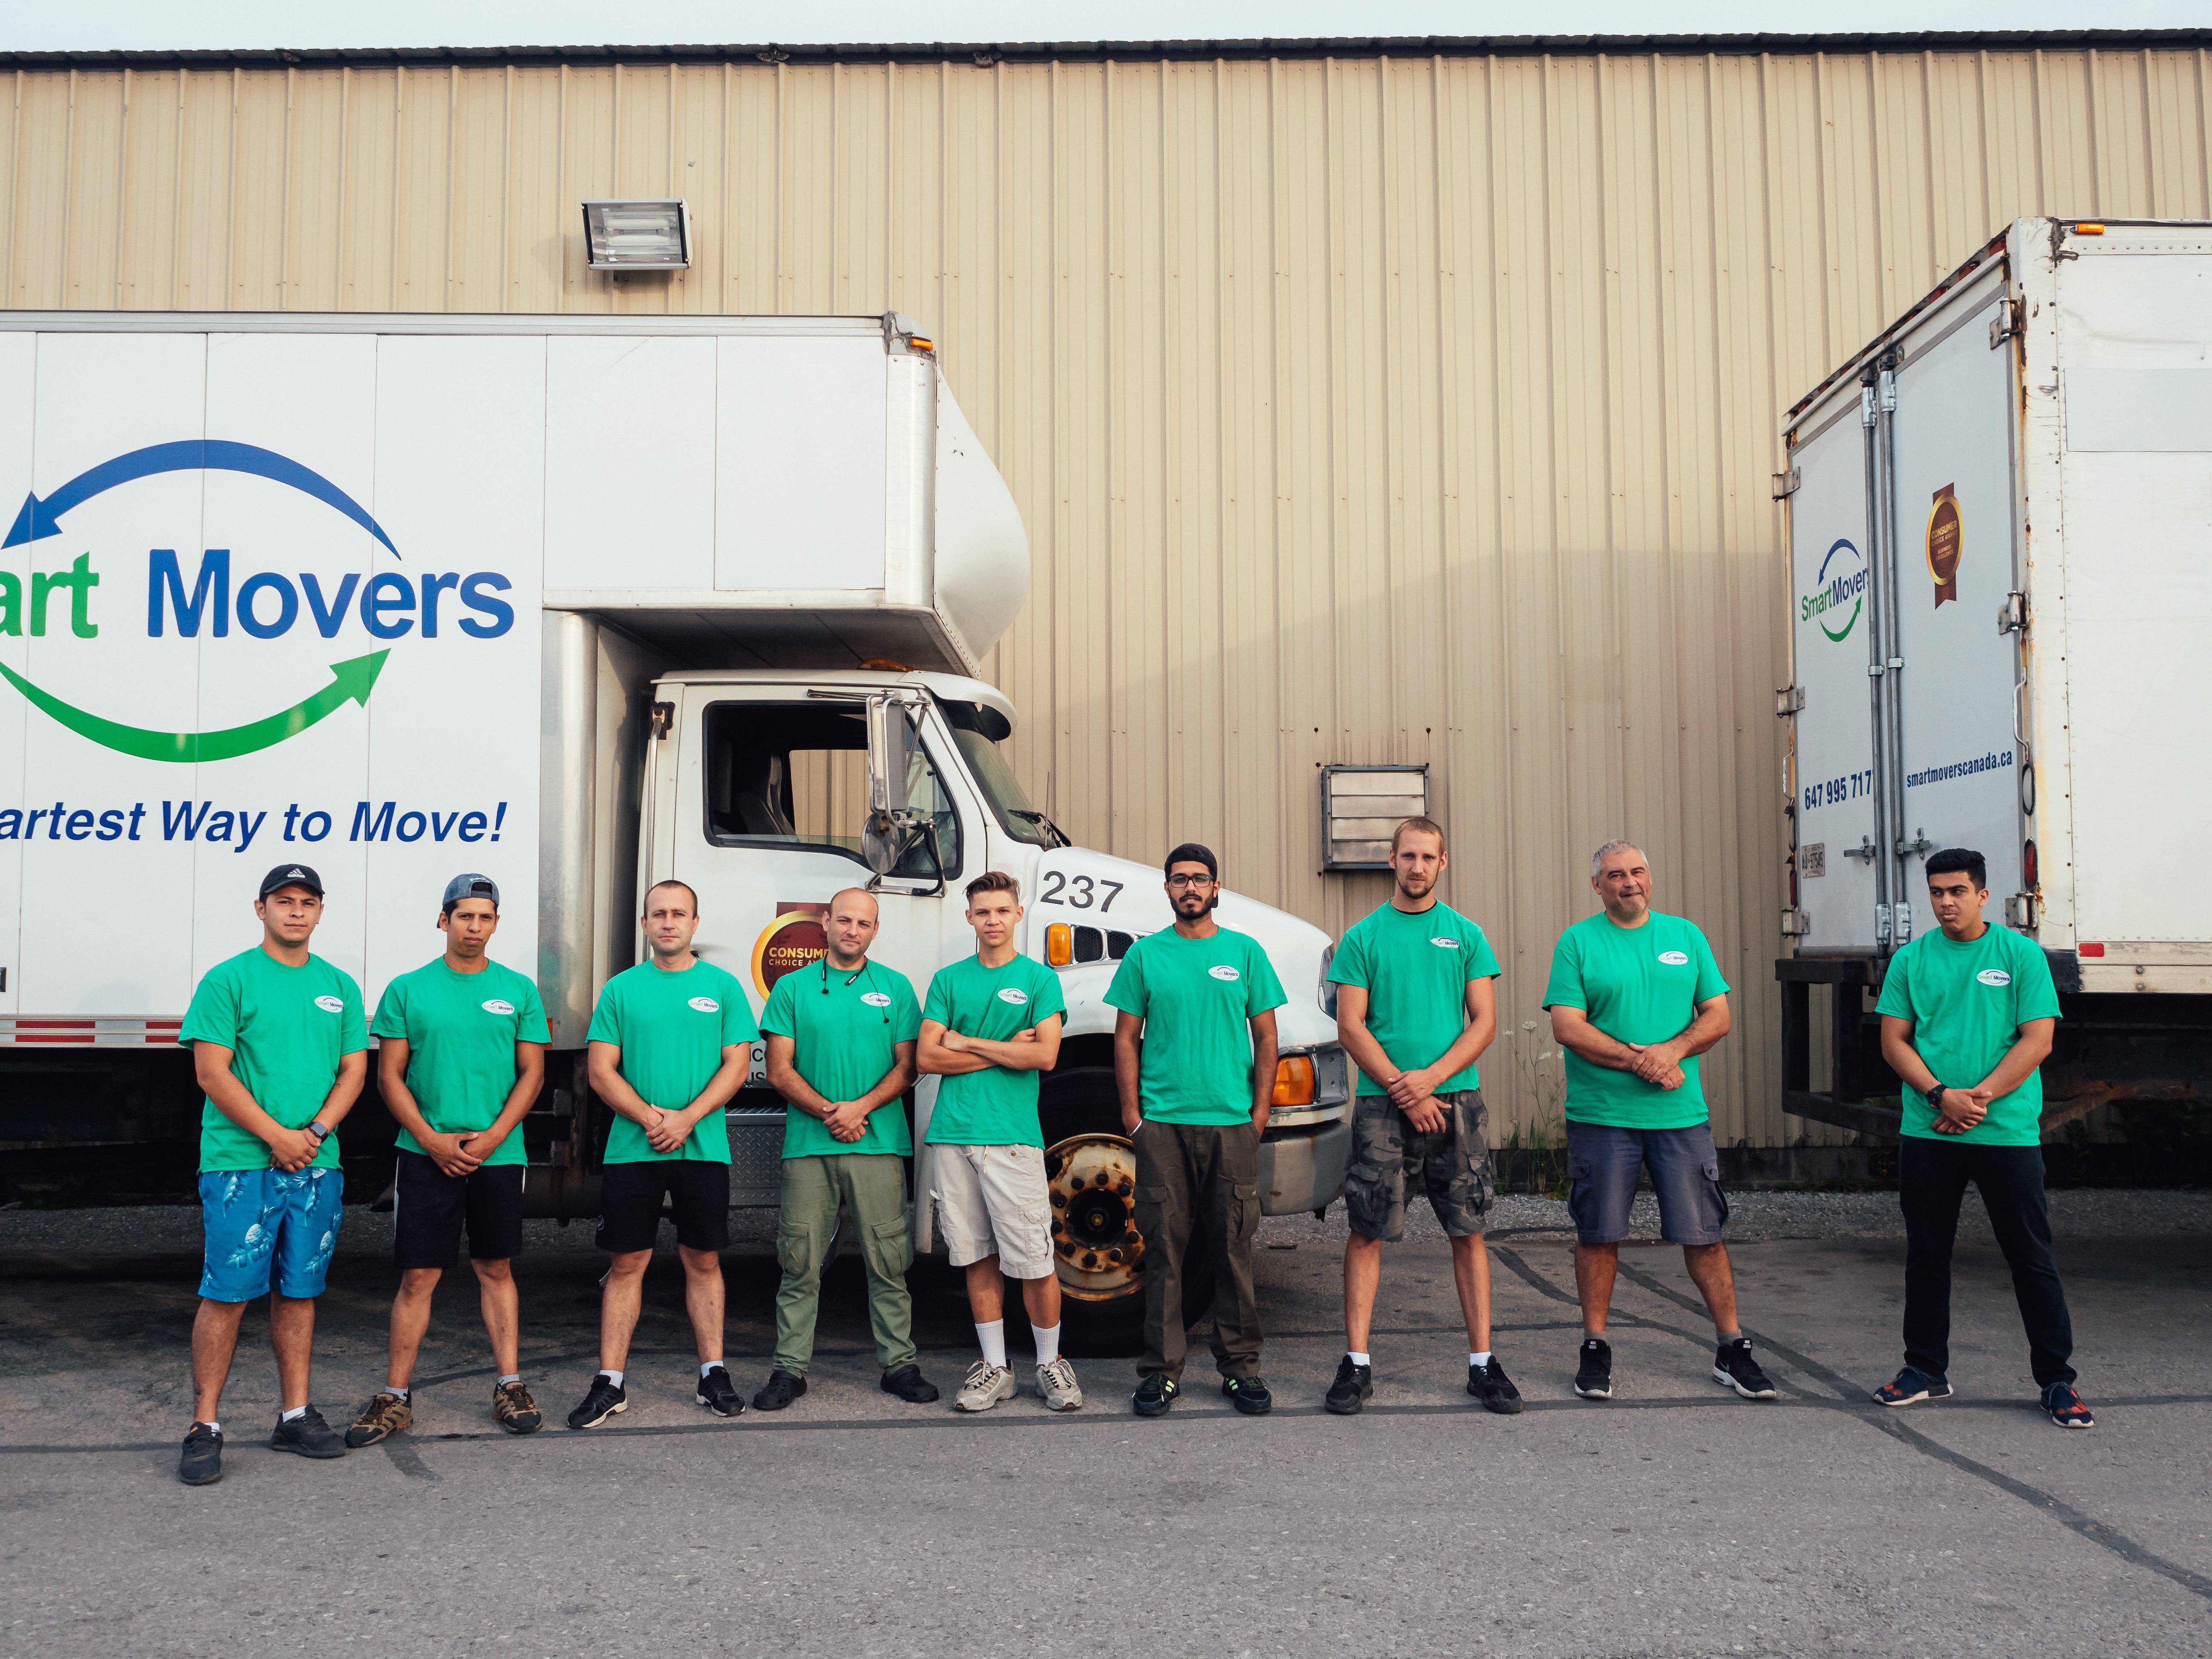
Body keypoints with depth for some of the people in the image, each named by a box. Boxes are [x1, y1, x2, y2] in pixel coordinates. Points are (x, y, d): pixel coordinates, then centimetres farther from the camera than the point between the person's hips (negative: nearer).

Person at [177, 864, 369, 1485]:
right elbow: (211, 1071, -7)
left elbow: (353, 1070, 11)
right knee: (227, 1293, -5)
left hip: (316, 1164, 5)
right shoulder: (229, 980, -1)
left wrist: (317, 1132, -6)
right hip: (241, 1162, -4)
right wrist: (275, 1135, -13)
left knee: (299, 1290, 10)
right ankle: (205, 1427, 4)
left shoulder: (340, 986, 13)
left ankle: (296, 1416, 18)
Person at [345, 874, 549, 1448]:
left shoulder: (519, 990, 6)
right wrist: (431, 1139, -10)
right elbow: (390, 1076, 2)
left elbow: (531, 1073, 4)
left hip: (499, 1156, 1)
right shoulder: (408, 990, 4)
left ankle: (510, 1386, 17)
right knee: (418, 1276, 0)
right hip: (426, 1156, -1)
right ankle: (395, 1397, 8)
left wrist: (492, 1137, -9)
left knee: (496, 1270, 10)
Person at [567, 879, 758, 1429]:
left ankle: (713, 1374, 15)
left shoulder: (722, 987, 7)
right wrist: (650, 1118, -12)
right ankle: (610, 1383, 7)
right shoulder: (621, 989, 7)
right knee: (627, 1263, 2)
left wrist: (687, 1119, -12)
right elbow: (601, 1071, 2)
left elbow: (736, 1065, 0)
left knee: (703, 1260, 7)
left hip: (703, 1150, 0)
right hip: (631, 1150, 0)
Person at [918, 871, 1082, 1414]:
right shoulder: (948, 980, 12)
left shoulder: (1039, 978, 5)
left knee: (1034, 1262, -3)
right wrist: (1003, 1050, -4)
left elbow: (1044, 1056, -7)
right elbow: (927, 1058, 2)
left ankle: (1051, 1363, 13)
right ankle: (994, 1367, 17)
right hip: (953, 1137, 3)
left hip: (1013, 1137, -2)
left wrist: (967, 1043, -3)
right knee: (978, 1257, 8)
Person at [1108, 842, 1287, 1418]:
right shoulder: (1145, 954, 7)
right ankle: (1162, 1370, 10)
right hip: (1162, 1123, 0)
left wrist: (1260, 1112, 2)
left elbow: (1265, 1038, 9)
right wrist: (1132, 1112, 0)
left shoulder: (1244, 952, 7)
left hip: (1232, 1122, 0)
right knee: (1164, 1248, 2)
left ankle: (1240, 1365, 14)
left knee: (1234, 1247, 4)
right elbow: (1126, 1040, 8)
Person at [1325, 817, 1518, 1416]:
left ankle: (1482, 1362, 11)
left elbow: (1484, 1022, 3)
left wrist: (1430, 1078, -11)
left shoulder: (1467, 935, 8)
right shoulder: (1363, 937, 5)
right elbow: (1351, 1025, 0)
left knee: (1468, 1231, 4)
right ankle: (1356, 1363, 6)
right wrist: (1404, 1090, -9)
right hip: (1382, 1103, -1)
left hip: (1457, 1099, 1)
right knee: (1367, 1231, 0)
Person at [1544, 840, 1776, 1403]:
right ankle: (1595, 1348, 17)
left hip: (1681, 1112, 2)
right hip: (1600, 1115, -2)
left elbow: (1717, 1016, 7)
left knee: (1703, 1232, 5)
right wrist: (1638, 1060, -16)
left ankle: (1731, 1350, 16)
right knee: (1598, 1234, 4)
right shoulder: (1577, 942, 1)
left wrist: (1673, 1049, -12)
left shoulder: (1686, 935, 11)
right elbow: (1567, 1027, -7)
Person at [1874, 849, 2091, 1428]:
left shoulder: (2021, 955, 1)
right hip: (1927, 1134, 3)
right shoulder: (1911, 960, 7)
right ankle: (1926, 1370, 22)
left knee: (2032, 1258, 2)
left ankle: (2057, 1379, 13)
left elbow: (2038, 1040, -5)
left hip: (2008, 1133, -2)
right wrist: (1941, 1095, -12)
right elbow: (1894, 1041, 3)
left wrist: (1979, 1098, -14)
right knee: (1926, 1255, 9)